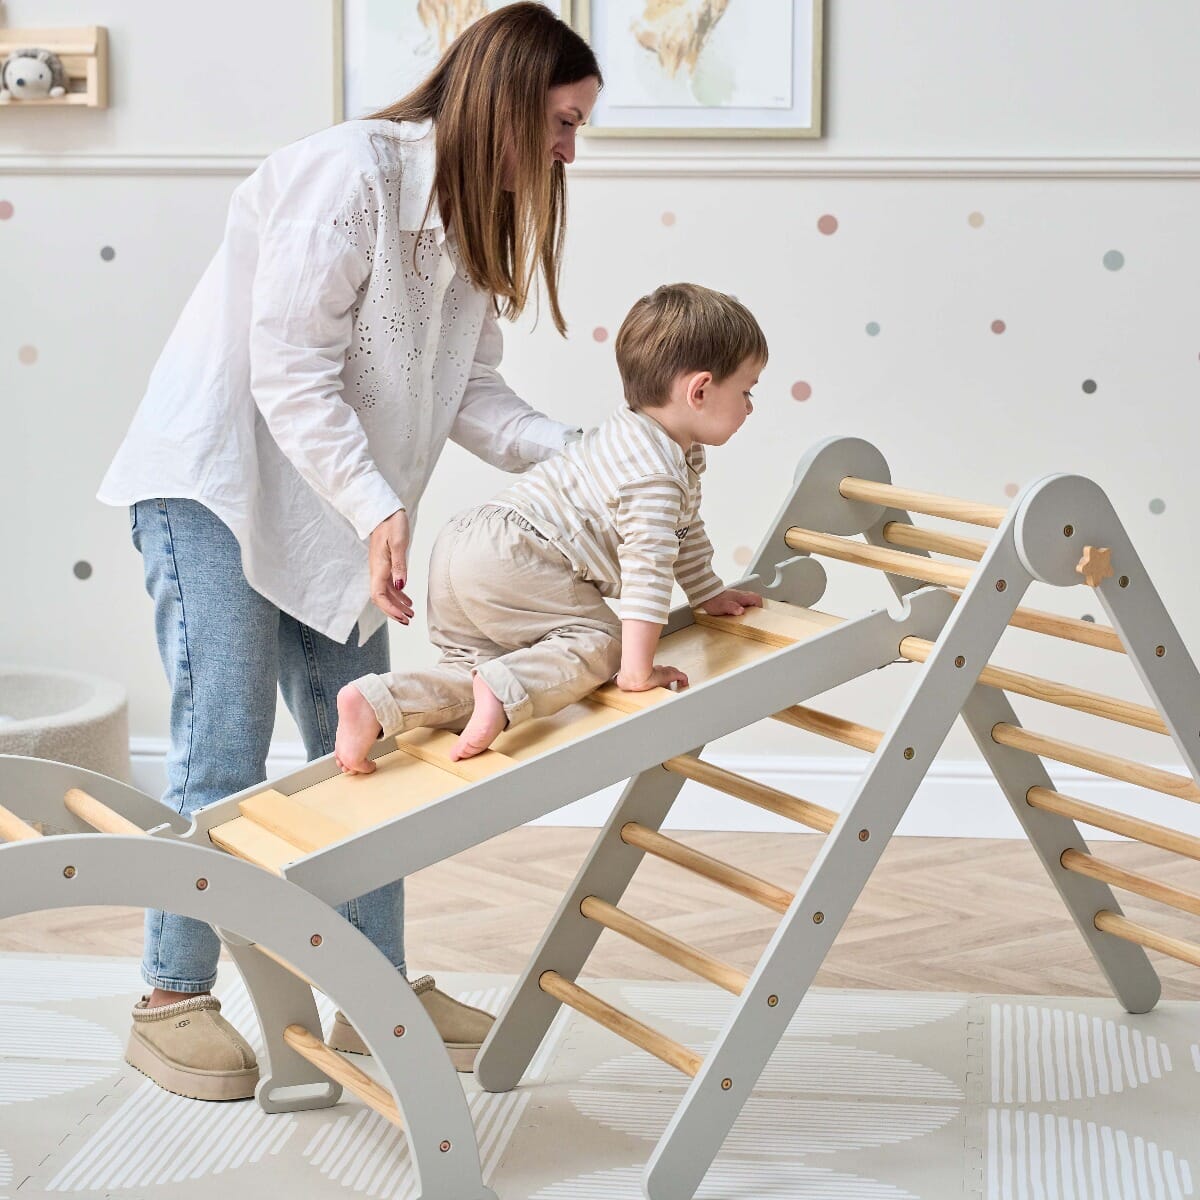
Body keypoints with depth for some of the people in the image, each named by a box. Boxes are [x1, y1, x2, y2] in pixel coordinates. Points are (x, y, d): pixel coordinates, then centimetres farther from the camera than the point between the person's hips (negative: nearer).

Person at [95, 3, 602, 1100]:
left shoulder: (473, 224, 8)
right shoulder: (349, 173, -20)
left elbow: (471, 395, 4)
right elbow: (290, 373, -24)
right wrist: (380, 510, -31)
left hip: (324, 505, 8)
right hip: (213, 478, -8)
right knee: (225, 751, -7)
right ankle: (172, 1003, 7)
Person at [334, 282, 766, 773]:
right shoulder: (654, 475, -14)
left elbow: (683, 530, 36)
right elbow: (647, 567, -21)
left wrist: (711, 593, 44)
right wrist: (637, 670, -20)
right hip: (507, 562, -10)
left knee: (473, 674, 9)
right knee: (599, 641, -10)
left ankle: (375, 700, -8)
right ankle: (504, 690, -29)